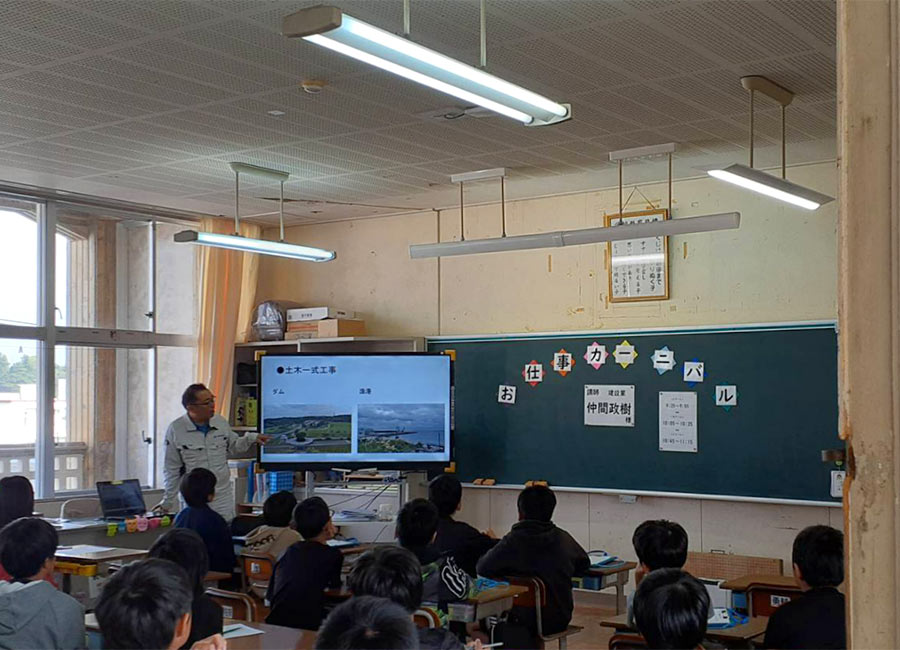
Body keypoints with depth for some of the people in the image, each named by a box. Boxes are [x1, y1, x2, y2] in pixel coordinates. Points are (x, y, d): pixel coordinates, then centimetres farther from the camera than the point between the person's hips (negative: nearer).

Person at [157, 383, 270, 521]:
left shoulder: (221, 423, 1)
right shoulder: (176, 430, -8)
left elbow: (233, 446, 19)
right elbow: (172, 470, -1)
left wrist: (251, 438, 1)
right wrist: (167, 502, 4)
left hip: (223, 497, 3)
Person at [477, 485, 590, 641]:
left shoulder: (513, 540, -18)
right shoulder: (563, 538, -5)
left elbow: (483, 568, -11)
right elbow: (584, 564, 11)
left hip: (528, 622, -5)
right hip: (561, 619, 5)